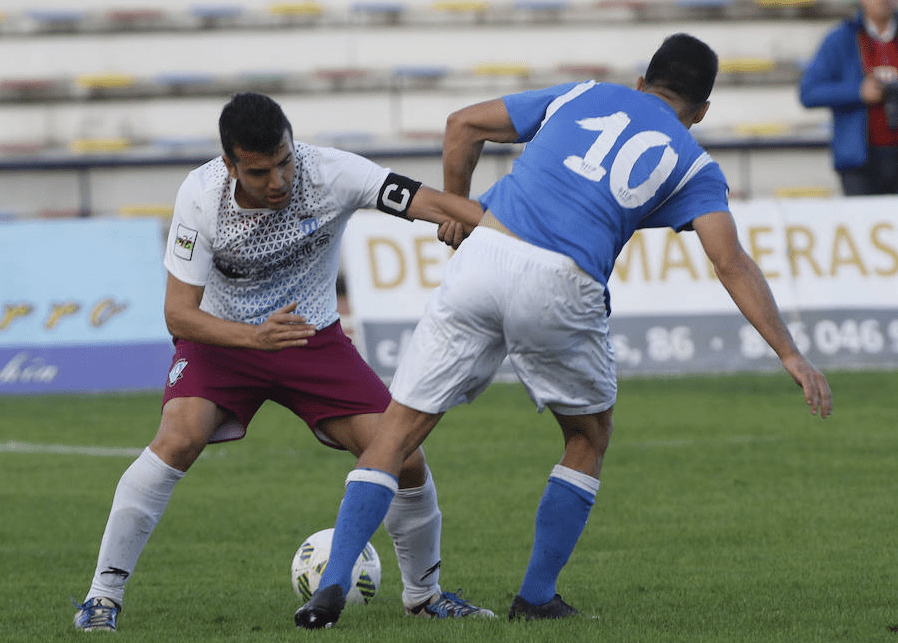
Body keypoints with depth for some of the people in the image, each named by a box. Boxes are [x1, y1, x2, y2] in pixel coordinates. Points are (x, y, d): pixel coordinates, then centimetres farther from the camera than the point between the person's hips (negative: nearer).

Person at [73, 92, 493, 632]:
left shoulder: (330, 174, -25)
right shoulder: (201, 196, -25)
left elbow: (429, 203, -29)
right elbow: (179, 313, -24)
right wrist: (257, 336, -41)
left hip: (314, 337, 2)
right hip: (222, 338, -2)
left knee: (404, 459, -10)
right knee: (179, 440, -29)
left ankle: (423, 592, 18)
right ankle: (104, 595, -18)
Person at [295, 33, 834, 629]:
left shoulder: (581, 96, 24)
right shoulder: (693, 164, 15)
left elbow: (465, 124, 22)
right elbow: (732, 263, 2)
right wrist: (790, 354, -1)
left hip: (482, 256, 2)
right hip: (562, 289, -2)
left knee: (398, 430, 6)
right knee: (589, 438, 25)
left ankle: (333, 586, -7)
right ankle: (537, 596, 21)